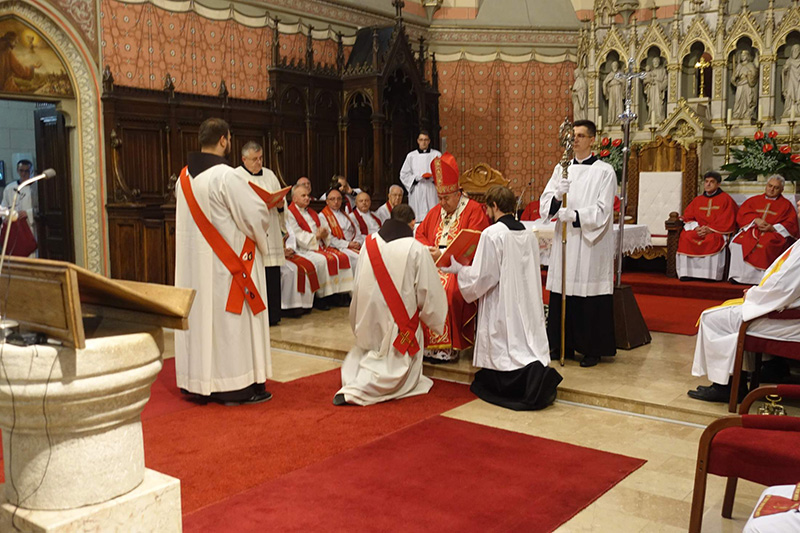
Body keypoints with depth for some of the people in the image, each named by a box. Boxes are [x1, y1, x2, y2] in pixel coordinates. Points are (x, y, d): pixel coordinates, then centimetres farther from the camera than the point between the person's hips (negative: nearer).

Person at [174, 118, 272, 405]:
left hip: (193, 260, 8)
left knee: (201, 315, 14)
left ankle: (200, 382, 23)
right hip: (228, 261, -8)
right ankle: (236, 387, 8)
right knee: (230, 319, 0)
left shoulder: (185, 176, 6)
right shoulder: (225, 175, -19)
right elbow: (256, 213, -18)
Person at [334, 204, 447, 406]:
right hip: (400, 319, -4)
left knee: (372, 350, 27)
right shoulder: (416, 249, -11)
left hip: (370, 315, 4)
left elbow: (358, 285, 7)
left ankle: (353, 380, 1)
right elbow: (426, 291, -7)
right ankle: (356, 390, -14)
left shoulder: (369, 243, 0)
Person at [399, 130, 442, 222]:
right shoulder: (411, 156, 10)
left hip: (431, 192, 0)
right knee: (418, 218, -6)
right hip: (417, 193, 0)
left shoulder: (437, 155, 9)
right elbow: (404, 175, 6)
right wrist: (419, 177, -8)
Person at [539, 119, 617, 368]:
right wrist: (558, 197, -18)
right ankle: (562, 344, 19)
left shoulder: (604, 171, -1)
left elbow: (603, 210, -9)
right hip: (564, 241, 4)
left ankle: (593, 349, 11)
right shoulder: (561, 168, 11)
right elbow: (545, 204, 3)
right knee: (562, 293, 6)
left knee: (590, 297, -1)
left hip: (591, 244, -4)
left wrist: (574, 215, -19)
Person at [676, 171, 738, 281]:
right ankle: (687, 273, -29)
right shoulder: (697, 200, 19)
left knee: (713, 240, -38)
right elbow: (687, 217, 12)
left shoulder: (725, 199, 7)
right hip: (698, 230, 4)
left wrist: (710, 229, -15)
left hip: (717, 232, -4)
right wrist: (696, 227, -9)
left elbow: (727, 220, -3)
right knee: (685, 237, -28)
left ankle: (710, 274, -32)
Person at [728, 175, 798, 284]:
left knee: (765, 245, -38)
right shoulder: (754, 200, 20)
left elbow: (791, 224, 3)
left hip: (774, 233, -2)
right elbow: (742, 214, 8)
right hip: (752, 230, 2)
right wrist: (756, 220, -12)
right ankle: (739, 276, -26)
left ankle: (757, 277, -34)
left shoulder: (786, 205, 15)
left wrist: (773, 228, -13)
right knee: (738, 242, -29)